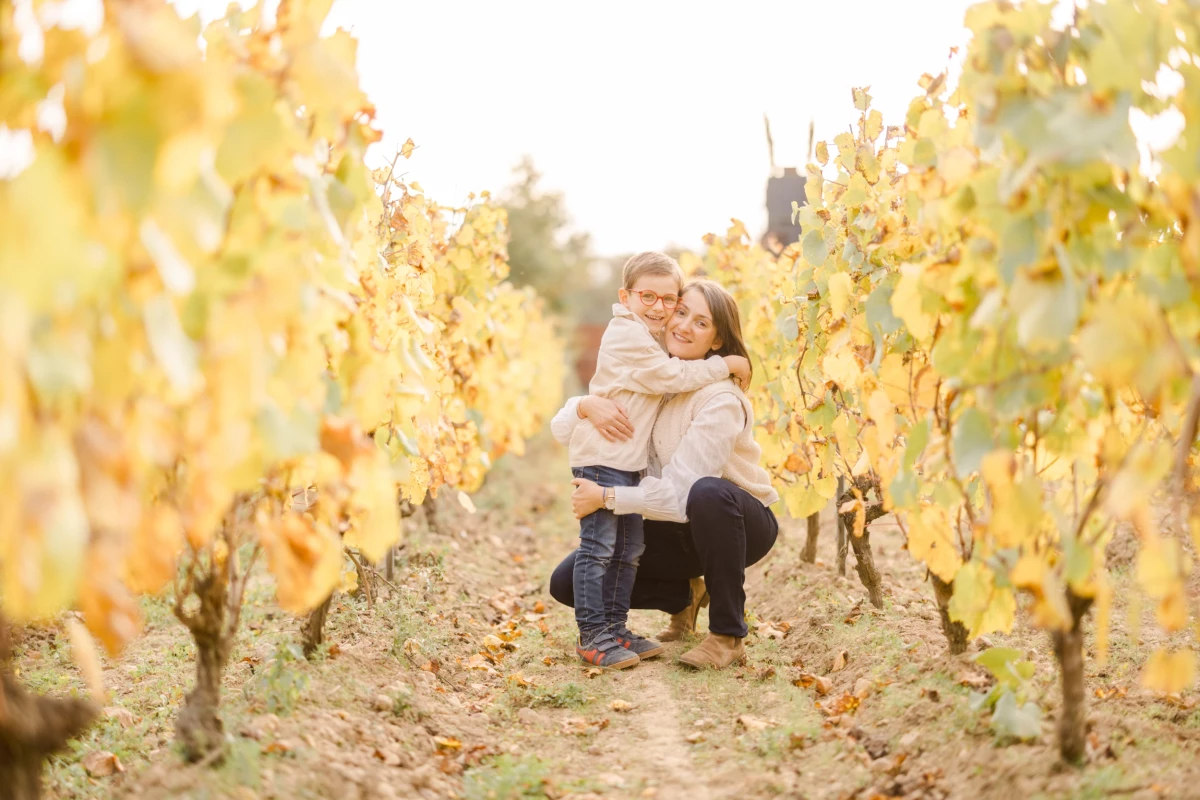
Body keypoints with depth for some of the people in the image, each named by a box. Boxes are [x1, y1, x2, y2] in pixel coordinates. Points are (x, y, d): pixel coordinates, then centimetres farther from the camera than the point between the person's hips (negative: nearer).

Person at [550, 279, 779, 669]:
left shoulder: (721, 401, -24)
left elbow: (679, 494, -29)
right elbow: (562, 429, -7)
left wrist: (606, 497, -27)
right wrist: (587, 405, -29)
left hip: (738, 523, -6)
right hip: (678, 526, 6)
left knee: (707, 493, -41)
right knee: (568, 581, -7)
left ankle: (728, 634, -23)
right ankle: (684, 595, 16)